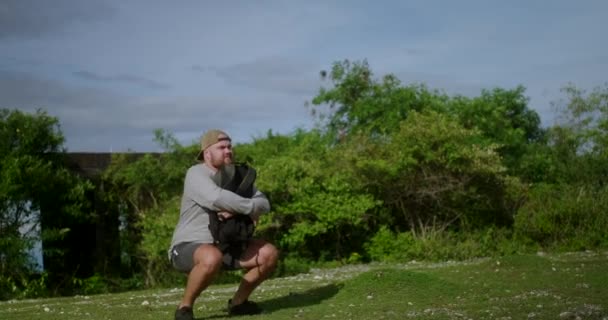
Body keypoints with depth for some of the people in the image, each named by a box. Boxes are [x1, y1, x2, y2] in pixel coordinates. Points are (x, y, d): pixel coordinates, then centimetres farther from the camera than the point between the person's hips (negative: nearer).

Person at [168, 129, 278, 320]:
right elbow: (217, 198, -37)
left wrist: (236, 210, -26)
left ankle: (238, 301, 11)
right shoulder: (196, 174, -18)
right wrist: (250, 207, -23)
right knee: (212, 258, -41)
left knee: (269, 254, -7)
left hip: (223, 247, 7)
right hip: (188, 249, -7)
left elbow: (264, 204, -7)